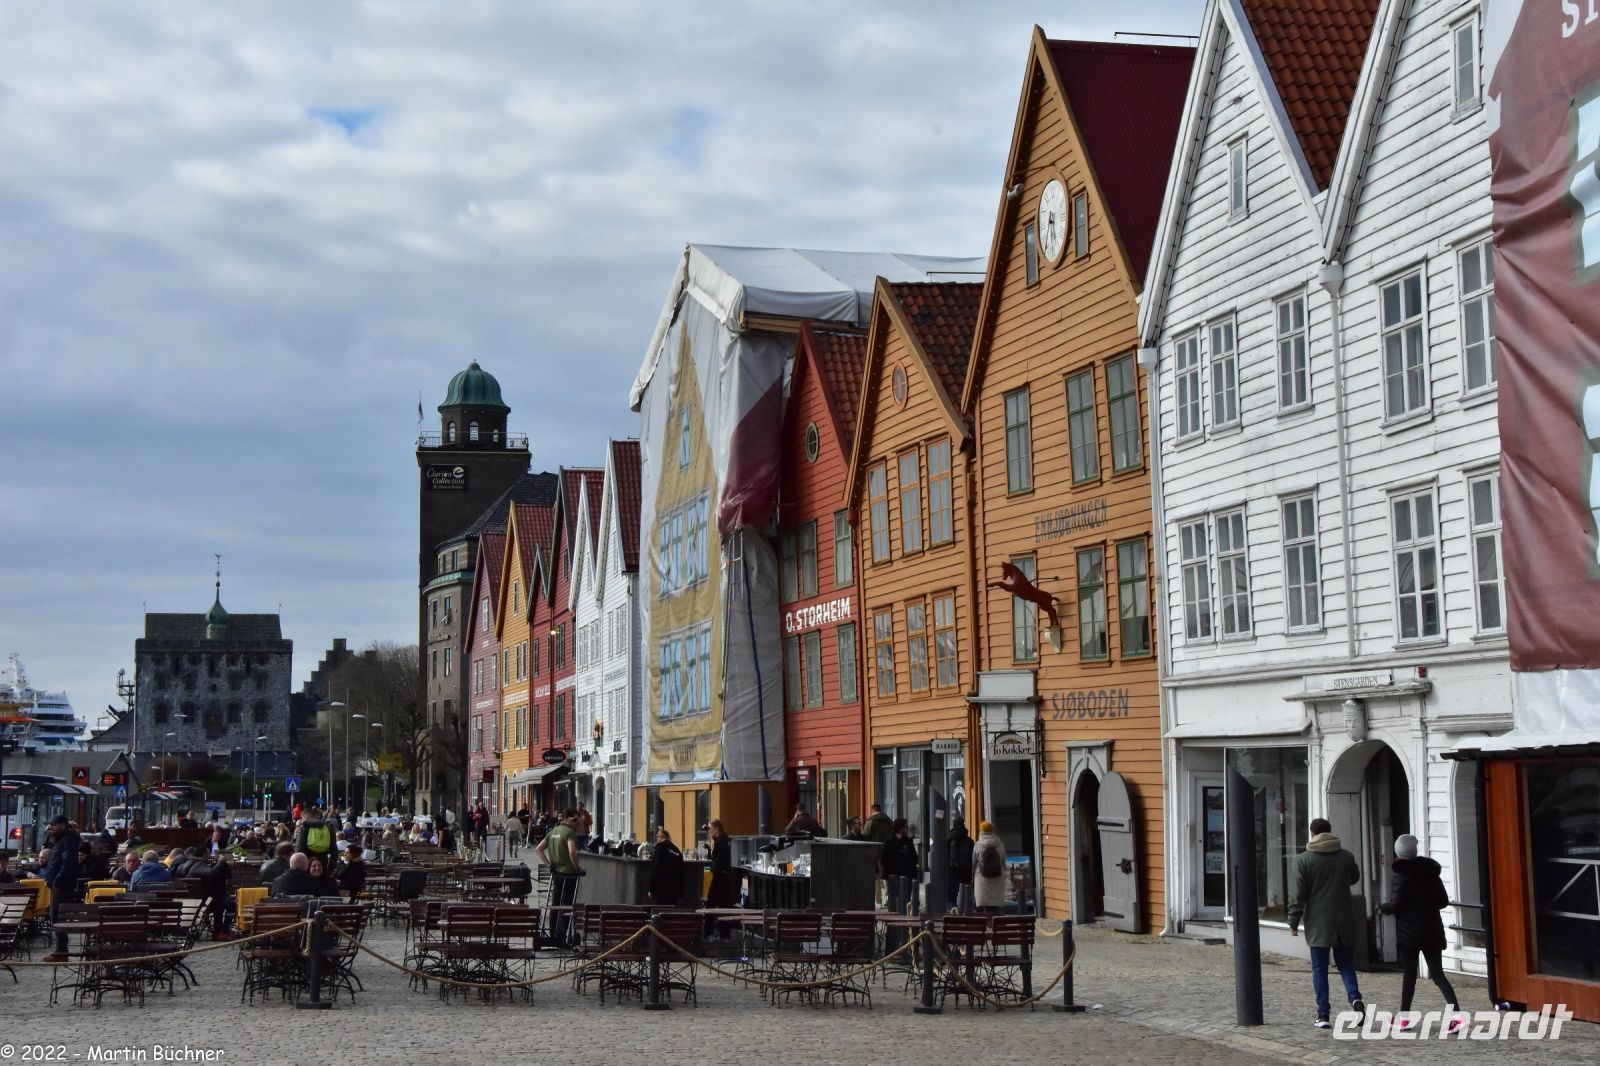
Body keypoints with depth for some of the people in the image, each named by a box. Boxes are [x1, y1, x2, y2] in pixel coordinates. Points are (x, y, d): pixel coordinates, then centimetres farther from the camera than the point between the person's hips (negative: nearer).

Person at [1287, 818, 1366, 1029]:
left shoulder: (1303, 860, -9)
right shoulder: (1346, 857, 2)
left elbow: (1298, 894, -9)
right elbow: (1354, 877, 22)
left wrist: (1294, 922, -2)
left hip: (1318, 924, -3)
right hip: (1344, 922, 3)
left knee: (1319, 969, 4)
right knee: (1346, 964, 14)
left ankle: (1323, 1014, 1)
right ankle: (1355, 997, -9)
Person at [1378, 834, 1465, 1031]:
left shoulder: (1401, 875, -11)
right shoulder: (1431, 873, 7)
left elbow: (1395, 904, -16)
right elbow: (1444, 901, 10)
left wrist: (1382, 907, 4)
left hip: (1409, 932, -5)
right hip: (1432, 930, 5)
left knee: (1409, 974, 7)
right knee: (1437, 973, 3)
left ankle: (1404, 1016, 15)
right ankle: (1456, 1013, -13)